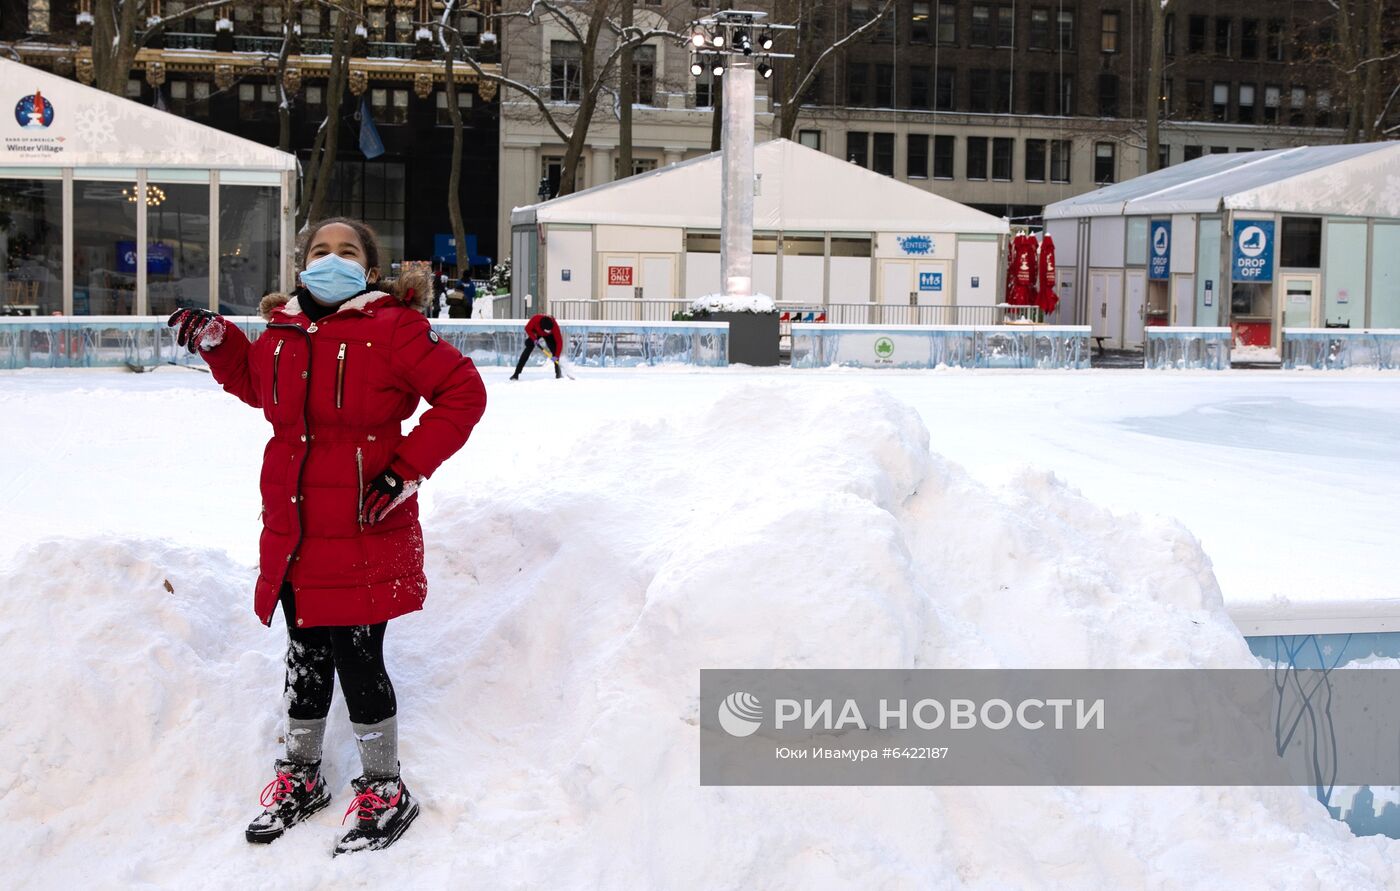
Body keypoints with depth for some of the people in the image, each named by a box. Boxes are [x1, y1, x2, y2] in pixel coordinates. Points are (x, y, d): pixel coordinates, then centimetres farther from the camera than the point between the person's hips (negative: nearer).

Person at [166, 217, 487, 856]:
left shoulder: (393, 328, -9)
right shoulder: (280, 333, 8)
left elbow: (464, 393, -10)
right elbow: (257, 386, 30)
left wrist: (408, 469, -13)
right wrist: (216, 342, 16)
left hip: (365, 533, -5)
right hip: (293, 532, 5)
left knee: (358, 660, 0)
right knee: (306, 656, 18)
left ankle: (384, 791, 19)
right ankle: (300, 778, 35)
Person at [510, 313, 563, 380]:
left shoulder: (555, 326, -40)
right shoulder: (536, 319, -41)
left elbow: (559, 342, -37)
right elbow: (527, 329, -22)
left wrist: (556, 356, -45)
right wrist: (534, 339, -34)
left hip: (549, 336, 0)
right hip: (535, 333, 0)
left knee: (554, 349, -19)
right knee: (528, 348, -16)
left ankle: (558, 372, -3)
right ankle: (516, 374, -17)